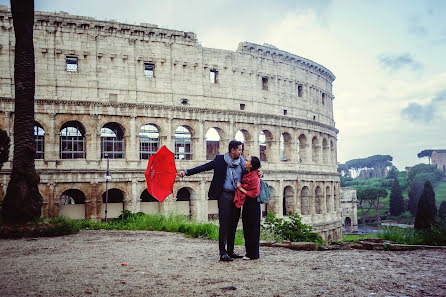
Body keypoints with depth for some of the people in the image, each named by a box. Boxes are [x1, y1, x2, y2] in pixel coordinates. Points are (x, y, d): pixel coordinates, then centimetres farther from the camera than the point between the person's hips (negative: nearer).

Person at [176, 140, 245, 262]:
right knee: (224, 224, -6)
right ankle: (223, 253, 0)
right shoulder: (220, 160, 1)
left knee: (233, 224, 9)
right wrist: (186, 172, -7)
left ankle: (230, 251, 20)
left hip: (237, 196, 4)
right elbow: (203, 167, 0)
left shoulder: (242, 162, 10)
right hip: (225, 195, -4)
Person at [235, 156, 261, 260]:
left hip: (252, 205, -9)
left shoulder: (255, 177, -16)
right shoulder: (247, 175, 11)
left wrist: (241, 189, -12)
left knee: (252, 229, -2)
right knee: (247, 229, 13)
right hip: (246, 205, 9)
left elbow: (254, 194, -20)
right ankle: (249, 252, 23)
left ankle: (253, 254, 7)